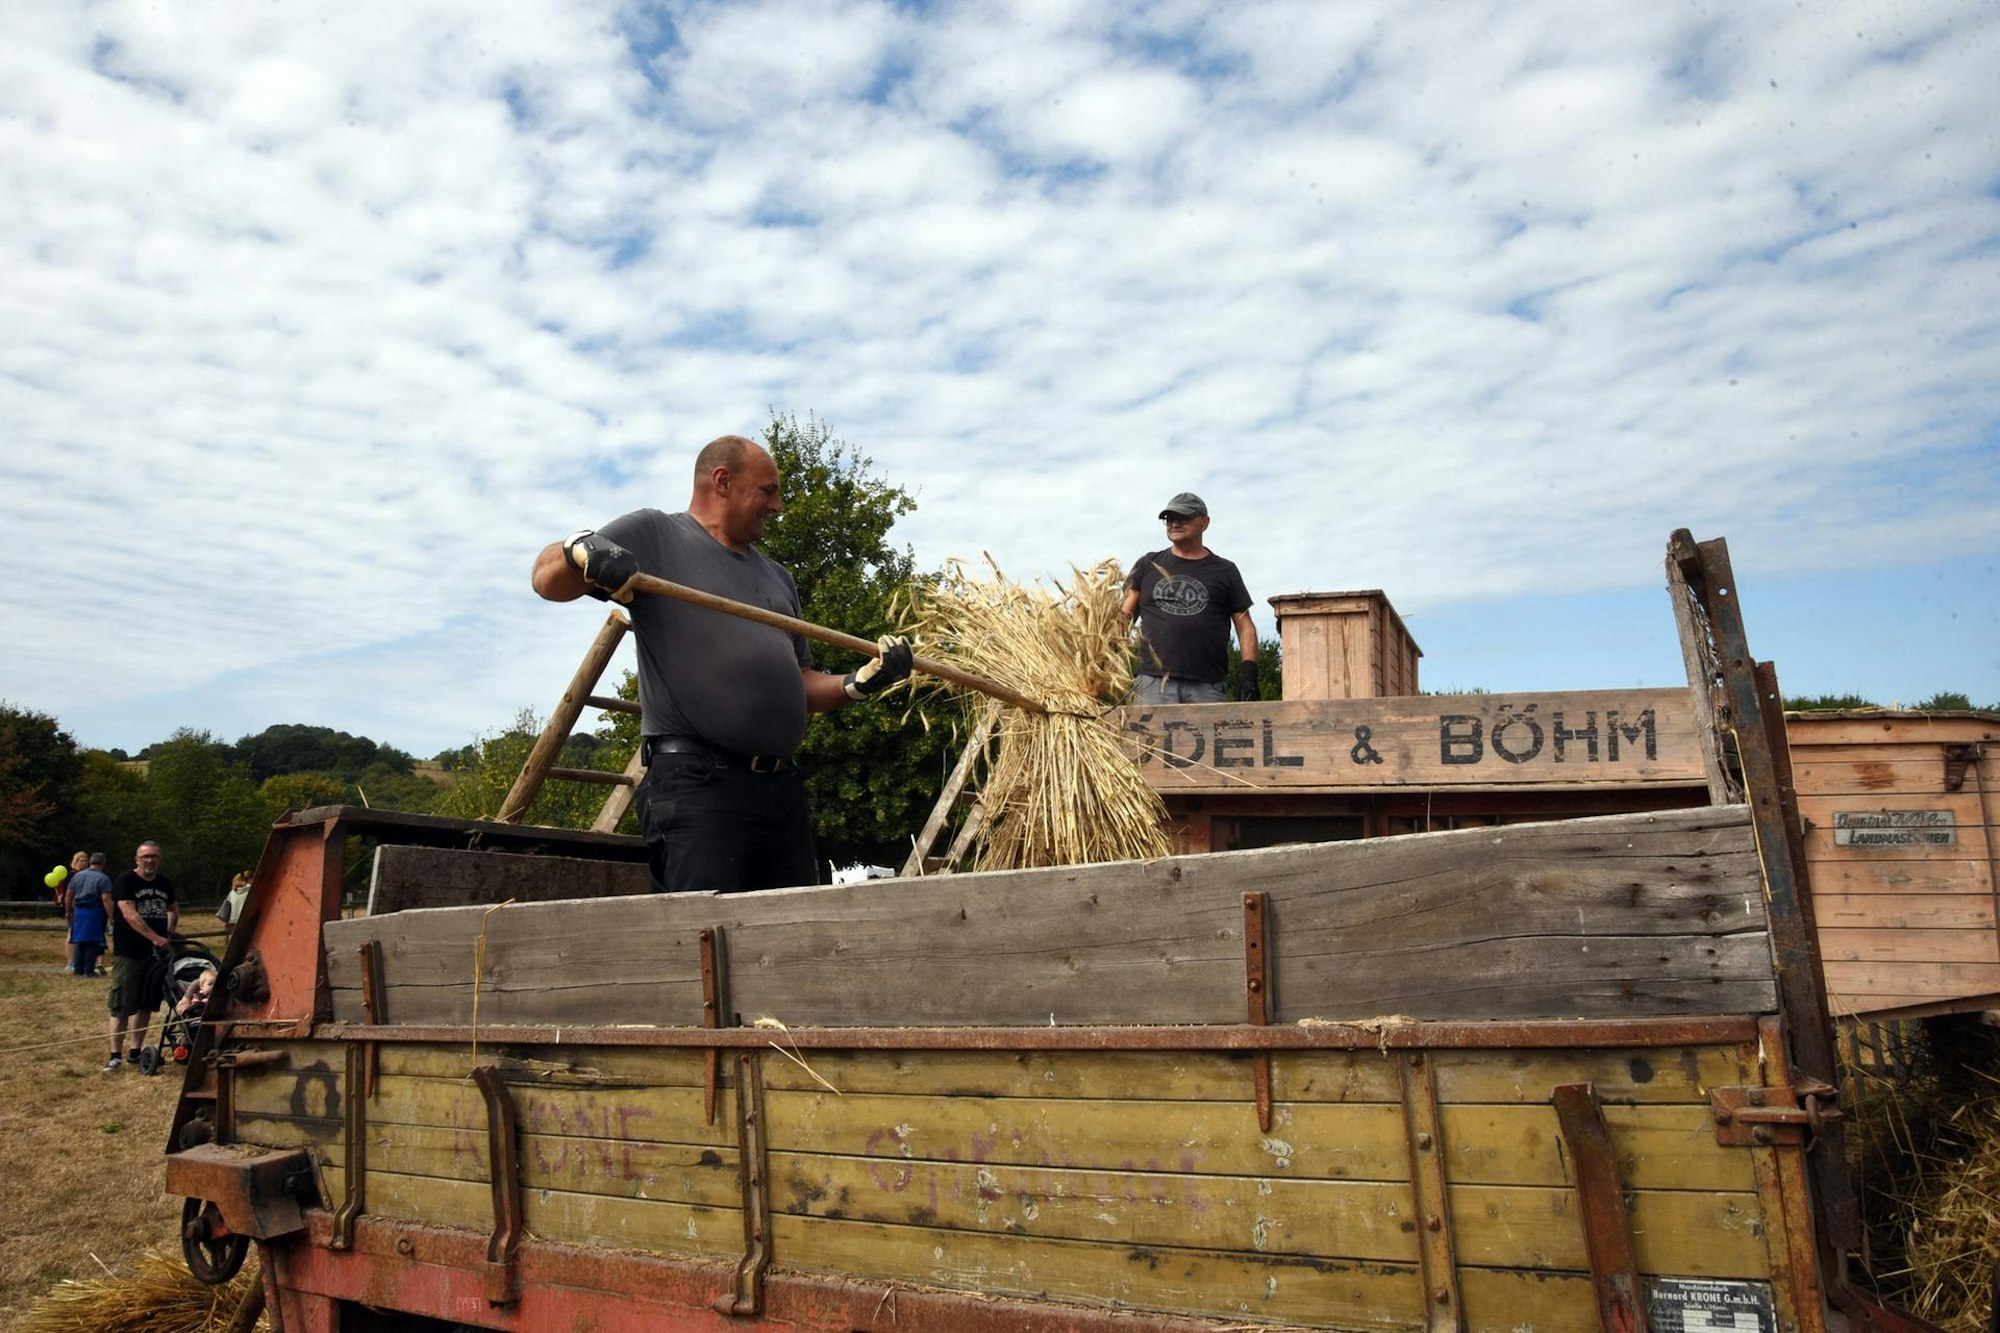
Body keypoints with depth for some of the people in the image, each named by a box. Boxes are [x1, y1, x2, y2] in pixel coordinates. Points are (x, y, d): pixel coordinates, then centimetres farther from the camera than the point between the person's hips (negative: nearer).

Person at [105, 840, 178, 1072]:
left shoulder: (165, 883, 11)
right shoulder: (125, 881, -8)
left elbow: (174, 909, 28)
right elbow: (130, 915, -18)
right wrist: (156, 938, -23)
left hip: (156, 954, 6)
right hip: (128, 954, -6)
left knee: (146, 1005, 9)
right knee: (122, 1005, -5)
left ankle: (135, 1051, 18)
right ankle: (115, 1055, 0)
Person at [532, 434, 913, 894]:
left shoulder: (776, 576, 26)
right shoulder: (653, 534, 7)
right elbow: (547, 578, -2)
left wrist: (863, 681, 9)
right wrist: (581, 549, -24)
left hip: (783, 788, 7)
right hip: (696, 785, -7)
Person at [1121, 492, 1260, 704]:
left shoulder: (1224, 571, 16)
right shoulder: (1148, 566, 18)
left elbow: (1245, 626, 13)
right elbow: (1125, 616, 13)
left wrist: (1248, 669, 0)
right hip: (1152, 680, 0)